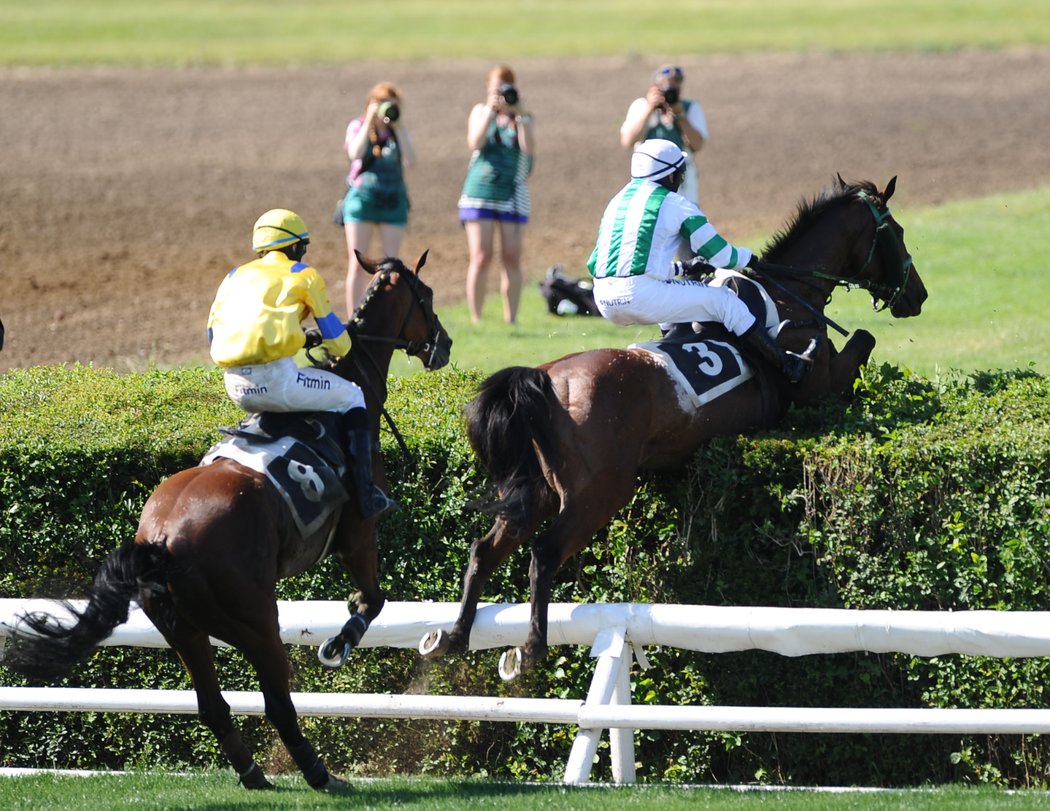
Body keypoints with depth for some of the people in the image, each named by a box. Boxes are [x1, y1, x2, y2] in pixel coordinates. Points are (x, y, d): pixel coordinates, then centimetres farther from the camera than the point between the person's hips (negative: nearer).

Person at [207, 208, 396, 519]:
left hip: (236, 388, 6)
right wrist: (339, 349, 34)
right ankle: (366, 495, 8)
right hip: (275, 380, -6)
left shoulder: (235, 276, 25)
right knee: (351, 396, 15)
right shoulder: (304, 275, 11)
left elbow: (213, 334, 26)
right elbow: (337, 341, 11)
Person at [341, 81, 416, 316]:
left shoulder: (399, 132, 10)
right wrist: (370, 122, -12)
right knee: (358, 264, -4)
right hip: (362, 197, -2)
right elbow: (355, 153, -13)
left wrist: (399, 126, -8)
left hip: (392, 200, 2)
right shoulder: (357, 127, 6)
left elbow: (410, 160, -6)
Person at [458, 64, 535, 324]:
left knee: (512, 259, -1)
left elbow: (529, 147, -9)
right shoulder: (481, 111, 9)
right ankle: (476, 320, -3)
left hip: (512, 194, 0)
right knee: (481, 259, -6)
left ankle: (510, 320, 4)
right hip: (480, 192, 0)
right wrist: (491, 110, -13)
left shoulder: (523, 117, 8)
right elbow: (475, 143, -7)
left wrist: (520, 112, -14)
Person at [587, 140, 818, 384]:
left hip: (605, 303, 7)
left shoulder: (617, 201, 21)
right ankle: (787, 364, 11)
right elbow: (720, 255, 2)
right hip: (641, 295, -7)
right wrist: (748, 258, 26)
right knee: (724, 301, 7)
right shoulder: (675, 204, 0)